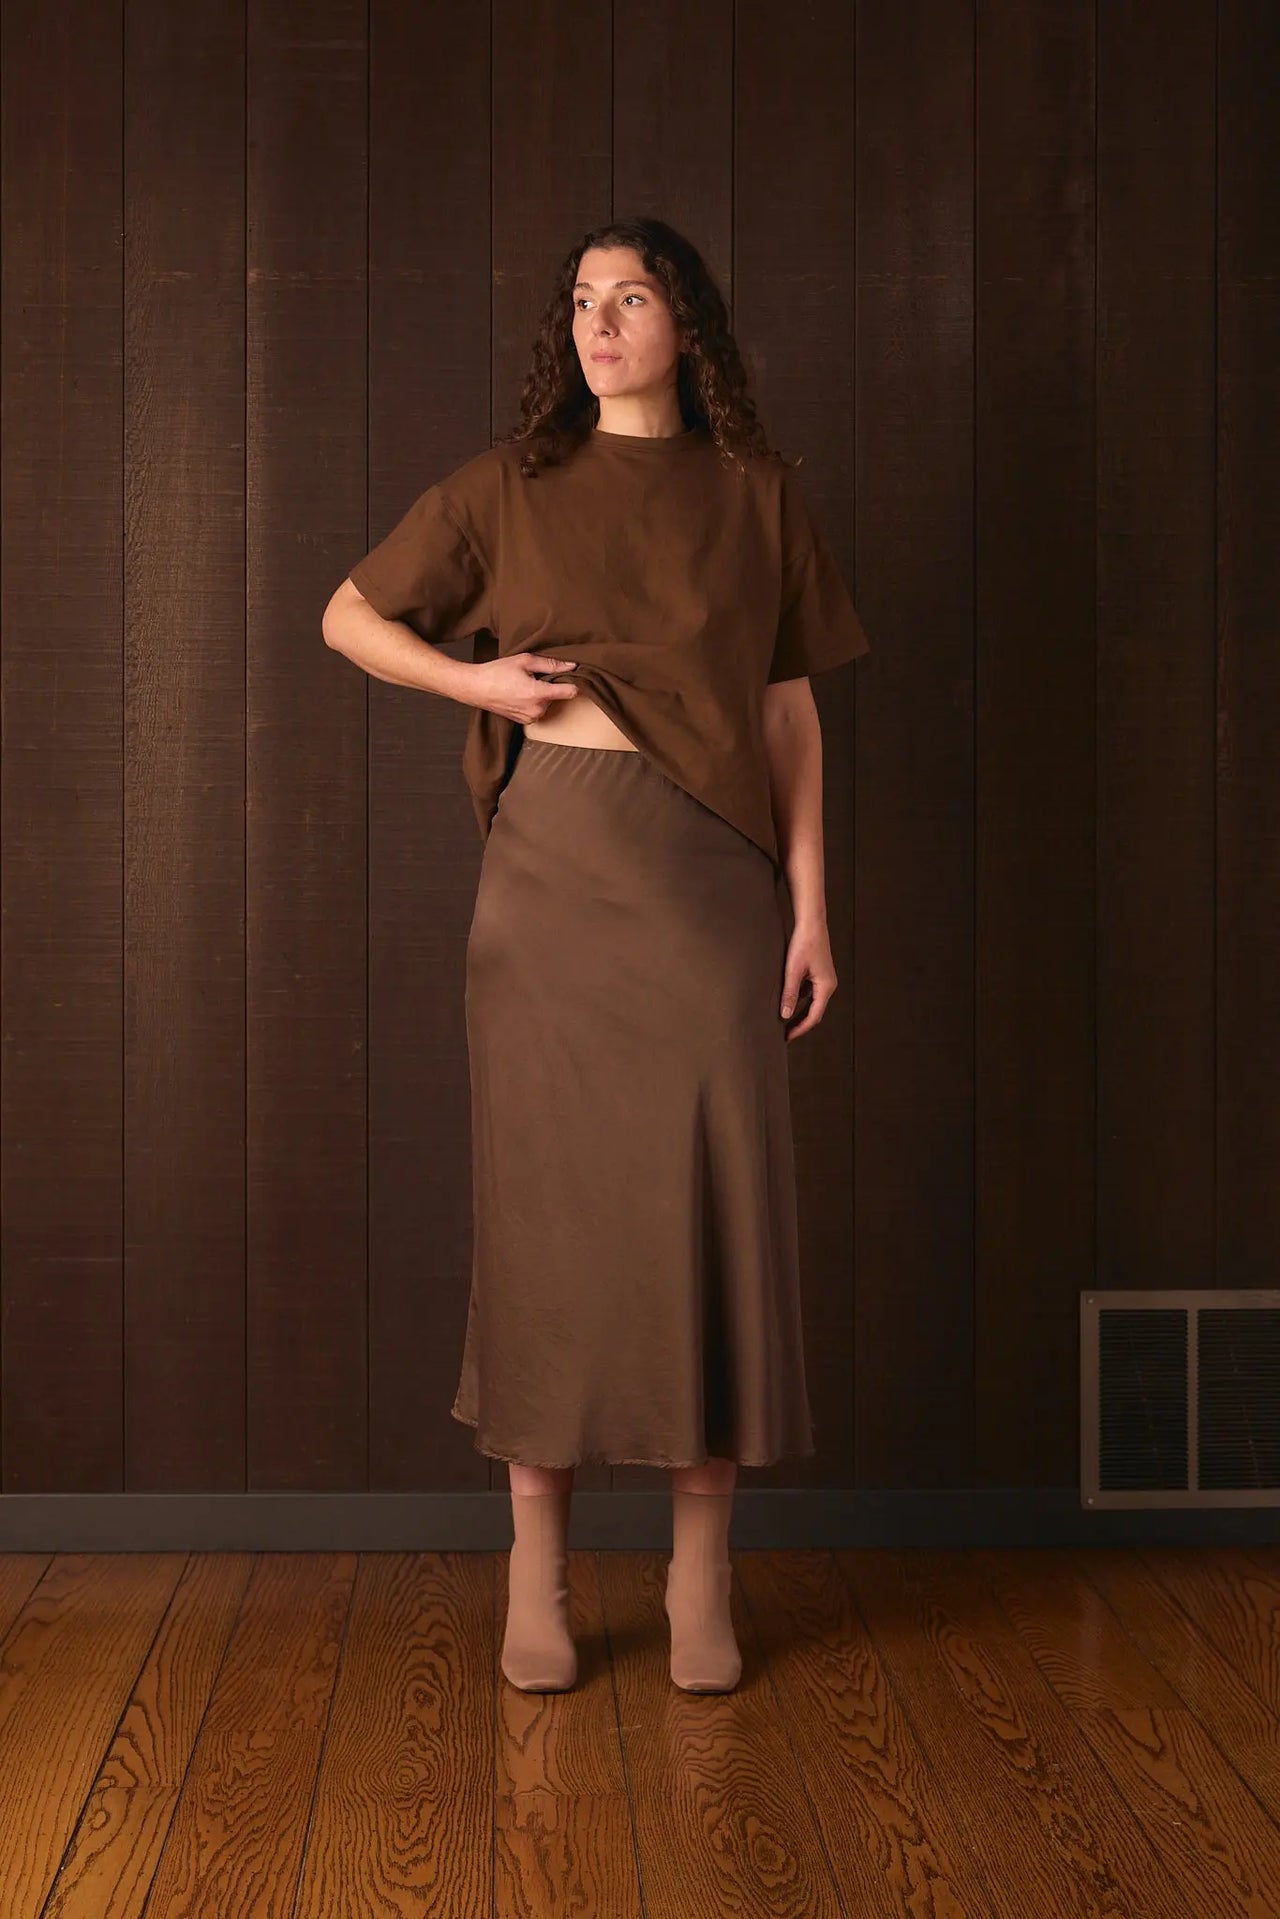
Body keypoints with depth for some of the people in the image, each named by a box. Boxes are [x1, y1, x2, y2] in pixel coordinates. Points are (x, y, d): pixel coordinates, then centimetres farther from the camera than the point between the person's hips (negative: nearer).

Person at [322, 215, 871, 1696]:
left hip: (708, 868, 0)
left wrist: (810, 905, 2)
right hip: (551, 862, 0)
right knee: (543, 1189, 1)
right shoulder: (510, 488, 9)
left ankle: (702, 1570, 9)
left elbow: (792, 713, 9)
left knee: (711, 1191, -2)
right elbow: (349, 614, 16)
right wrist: (475, 679, -1)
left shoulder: (755, 494, 9)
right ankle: (537, 1568, 12)